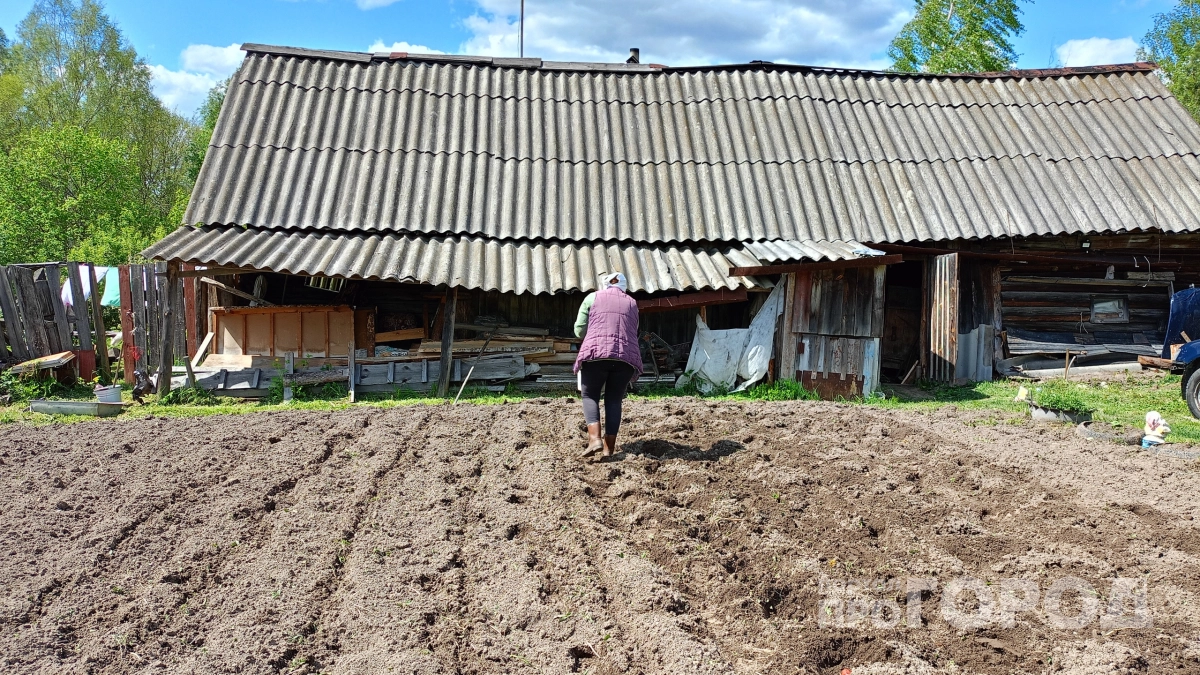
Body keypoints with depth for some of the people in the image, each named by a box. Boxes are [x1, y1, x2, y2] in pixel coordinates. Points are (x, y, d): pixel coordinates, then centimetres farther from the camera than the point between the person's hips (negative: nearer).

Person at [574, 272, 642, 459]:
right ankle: (609, 447, 8)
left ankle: (595, 438, -8)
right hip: (627, 356, 2)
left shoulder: (592, 297, 14)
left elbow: (579, 330, 13)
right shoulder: (632, 303, 21)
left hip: (596, 353, -2)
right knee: (614, 400, 11)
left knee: (590, 395, 10)